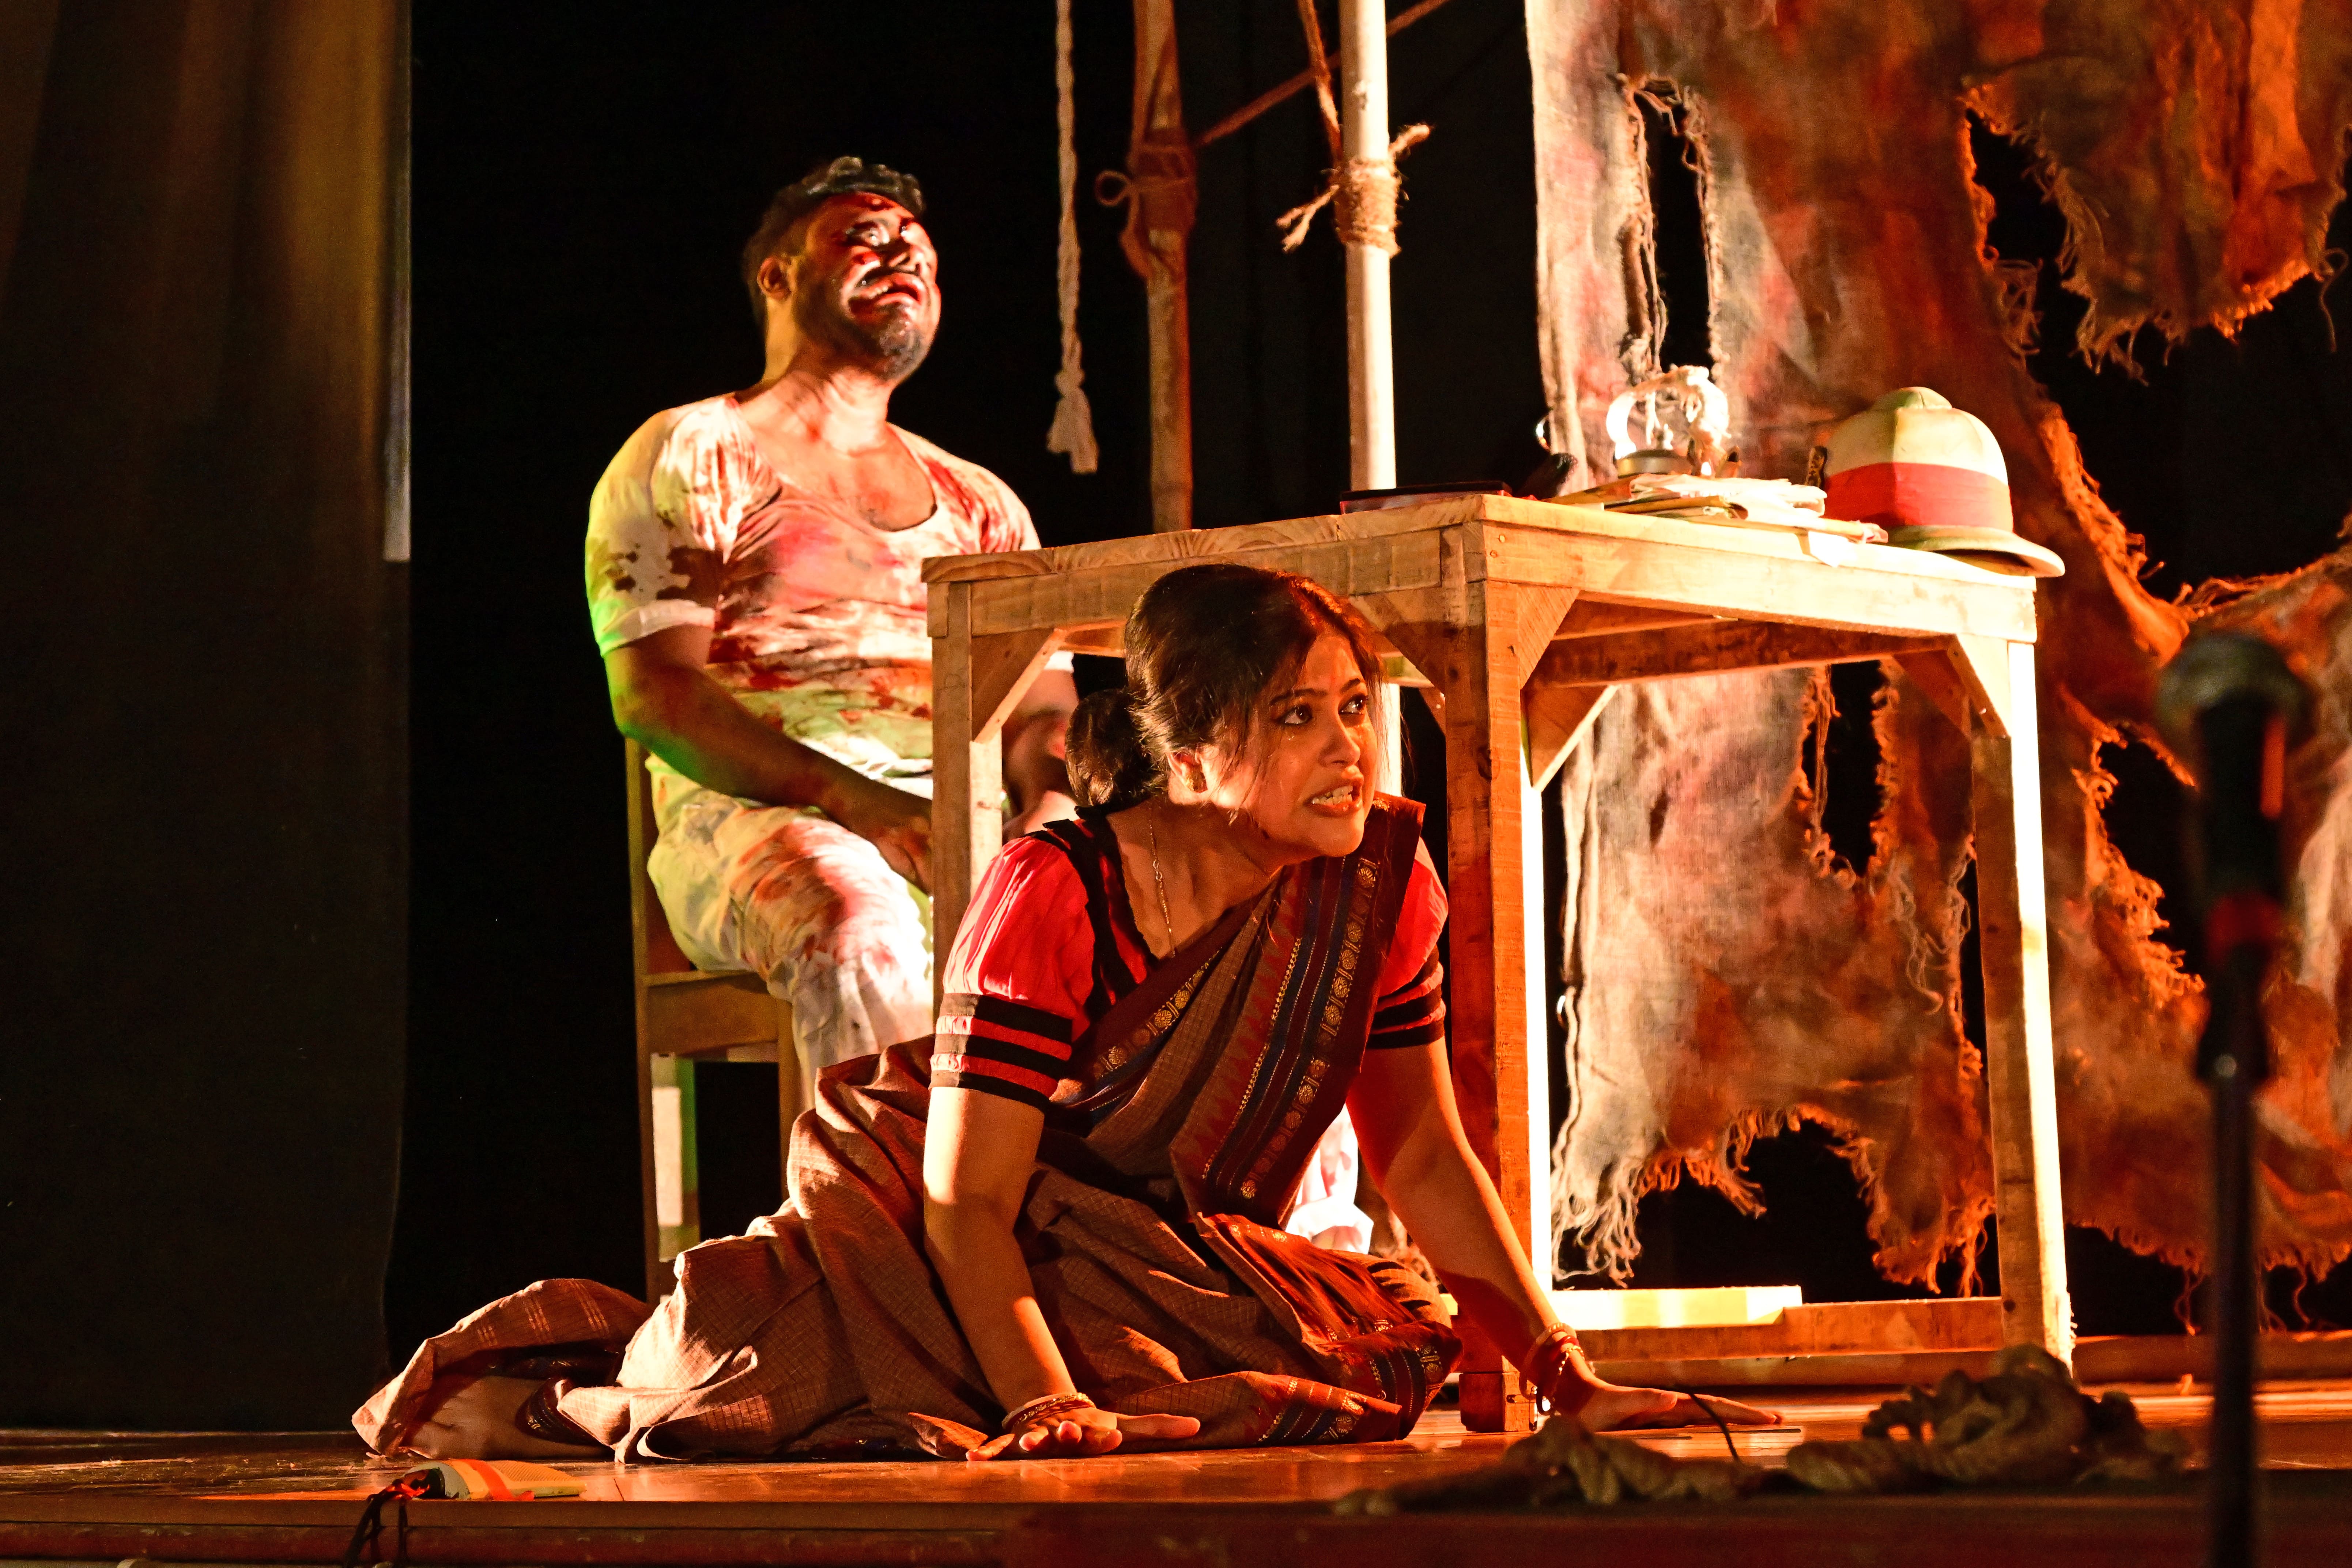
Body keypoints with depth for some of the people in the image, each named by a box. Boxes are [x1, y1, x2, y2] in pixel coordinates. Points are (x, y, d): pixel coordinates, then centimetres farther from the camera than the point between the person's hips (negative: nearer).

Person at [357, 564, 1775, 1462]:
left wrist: (1567, 1375, -7)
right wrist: (1044, 1402, -41)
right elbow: (966, 1194, -26)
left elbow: (1422, 1152, 0)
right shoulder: (1054, 894, -23)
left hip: (1180, 1262, 7)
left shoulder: (1379, 877, -8)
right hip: (936, 1237, -6)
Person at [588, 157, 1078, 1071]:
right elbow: (650, 692, -2)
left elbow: (1043, 711, 20)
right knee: (861, 925, -39)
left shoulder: (978, 501, 28)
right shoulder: (692, 455, 11)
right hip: (754, 816, -4)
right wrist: (855, 801, -17)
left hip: (971, 831, 4)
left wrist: (1052, 808, -8)